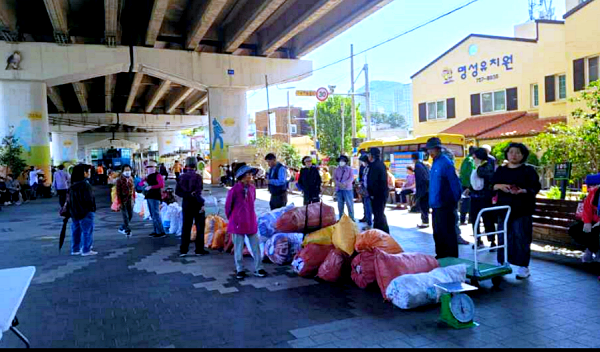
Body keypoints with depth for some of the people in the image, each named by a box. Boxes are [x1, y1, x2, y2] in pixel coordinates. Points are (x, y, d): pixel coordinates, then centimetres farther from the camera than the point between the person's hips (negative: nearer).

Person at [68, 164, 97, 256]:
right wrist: (92, 208, -4)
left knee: (76, 230, 15)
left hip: (74, 212, 8)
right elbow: (89, 199, -20)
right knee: (87, 231, 0)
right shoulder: (85, 185, -18)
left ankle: (75, 249, 22)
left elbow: (69, 199, 11)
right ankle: (86, 250, 3)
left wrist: (71, 211, 17)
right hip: (86, 212, -8)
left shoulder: (72, 185, 8)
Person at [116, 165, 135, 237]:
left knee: (130, 215, 9)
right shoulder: (120, 180, -7)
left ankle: (122, 228, 26)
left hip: (130, 200, 6)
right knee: (125, 216, -5)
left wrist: (133, 198, 9)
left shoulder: (131, 179, 9)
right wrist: (119, 202, -13)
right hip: (123, 200, -6)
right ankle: (127, 230, 0)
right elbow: (118, 192, -9)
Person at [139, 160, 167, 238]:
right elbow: (140, 183, 23)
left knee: (156, 215, -11)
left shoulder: (157, 175, -9)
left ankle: (161, 232, -9)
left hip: (155, 197, -9)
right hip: (149, 197, 9)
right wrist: (144, 182, 0)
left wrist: (151, 187, -24)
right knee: (153, 215, 11)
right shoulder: (149, 176, 17)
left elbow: (162, 184, -23)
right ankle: (156, 231, 18)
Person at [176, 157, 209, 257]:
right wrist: (202, 204, -16)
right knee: (200, 227, 6)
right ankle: (199, 250, 9)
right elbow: (198, 192, -20)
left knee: (186, 227, 11)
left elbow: (177, 191, -3)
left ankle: (183, 250, 11)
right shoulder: (197, 177, -14)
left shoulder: (182, 177, 1)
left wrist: (187, 195, -5)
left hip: (186, 204, 4)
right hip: (196, 203, -4)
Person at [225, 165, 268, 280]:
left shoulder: (252, 188, 1)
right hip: (238, 223, -4)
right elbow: (228, 206, -3)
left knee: (256, 246, 7)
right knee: (238, 248, 7)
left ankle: (258, 269, 18)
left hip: (251, 222, 4)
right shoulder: (234, 190, -14)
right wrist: (232, 219, 8)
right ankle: (240, 270, 21)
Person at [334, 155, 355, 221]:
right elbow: (334, 178, 5)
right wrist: (339, 184, -14)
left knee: (350, 204, -5)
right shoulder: (337, 169, 12)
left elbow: (351, 178, -8)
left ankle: (351, 218, 1)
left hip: (347, 189, -3)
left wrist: (345, 183, -20)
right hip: (339, 189, 4)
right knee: (340, 205, 8)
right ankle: (341, 218, 16)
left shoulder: (349, 169, 2)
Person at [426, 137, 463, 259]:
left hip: (445, 205, -9)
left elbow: (455, 183, -16)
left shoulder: (445, 163, -15)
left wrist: (455, 201, -13)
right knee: (437, 233, 17)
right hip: (436, 205, 9)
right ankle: (441, 256, 29)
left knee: (448, 234, 0)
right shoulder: (435, 162, 12)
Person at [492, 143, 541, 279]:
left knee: (521, 238, -2)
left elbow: (535, 187, -3)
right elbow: (491, 185, 12)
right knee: (503, 238, 7)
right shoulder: (501, 170, 13)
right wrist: (500, 186, -9)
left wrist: (523, 191, -21)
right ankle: (502, 264, 19)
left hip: (522, 211, -4)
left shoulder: (528, 170, 2)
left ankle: (523, 267, 8)